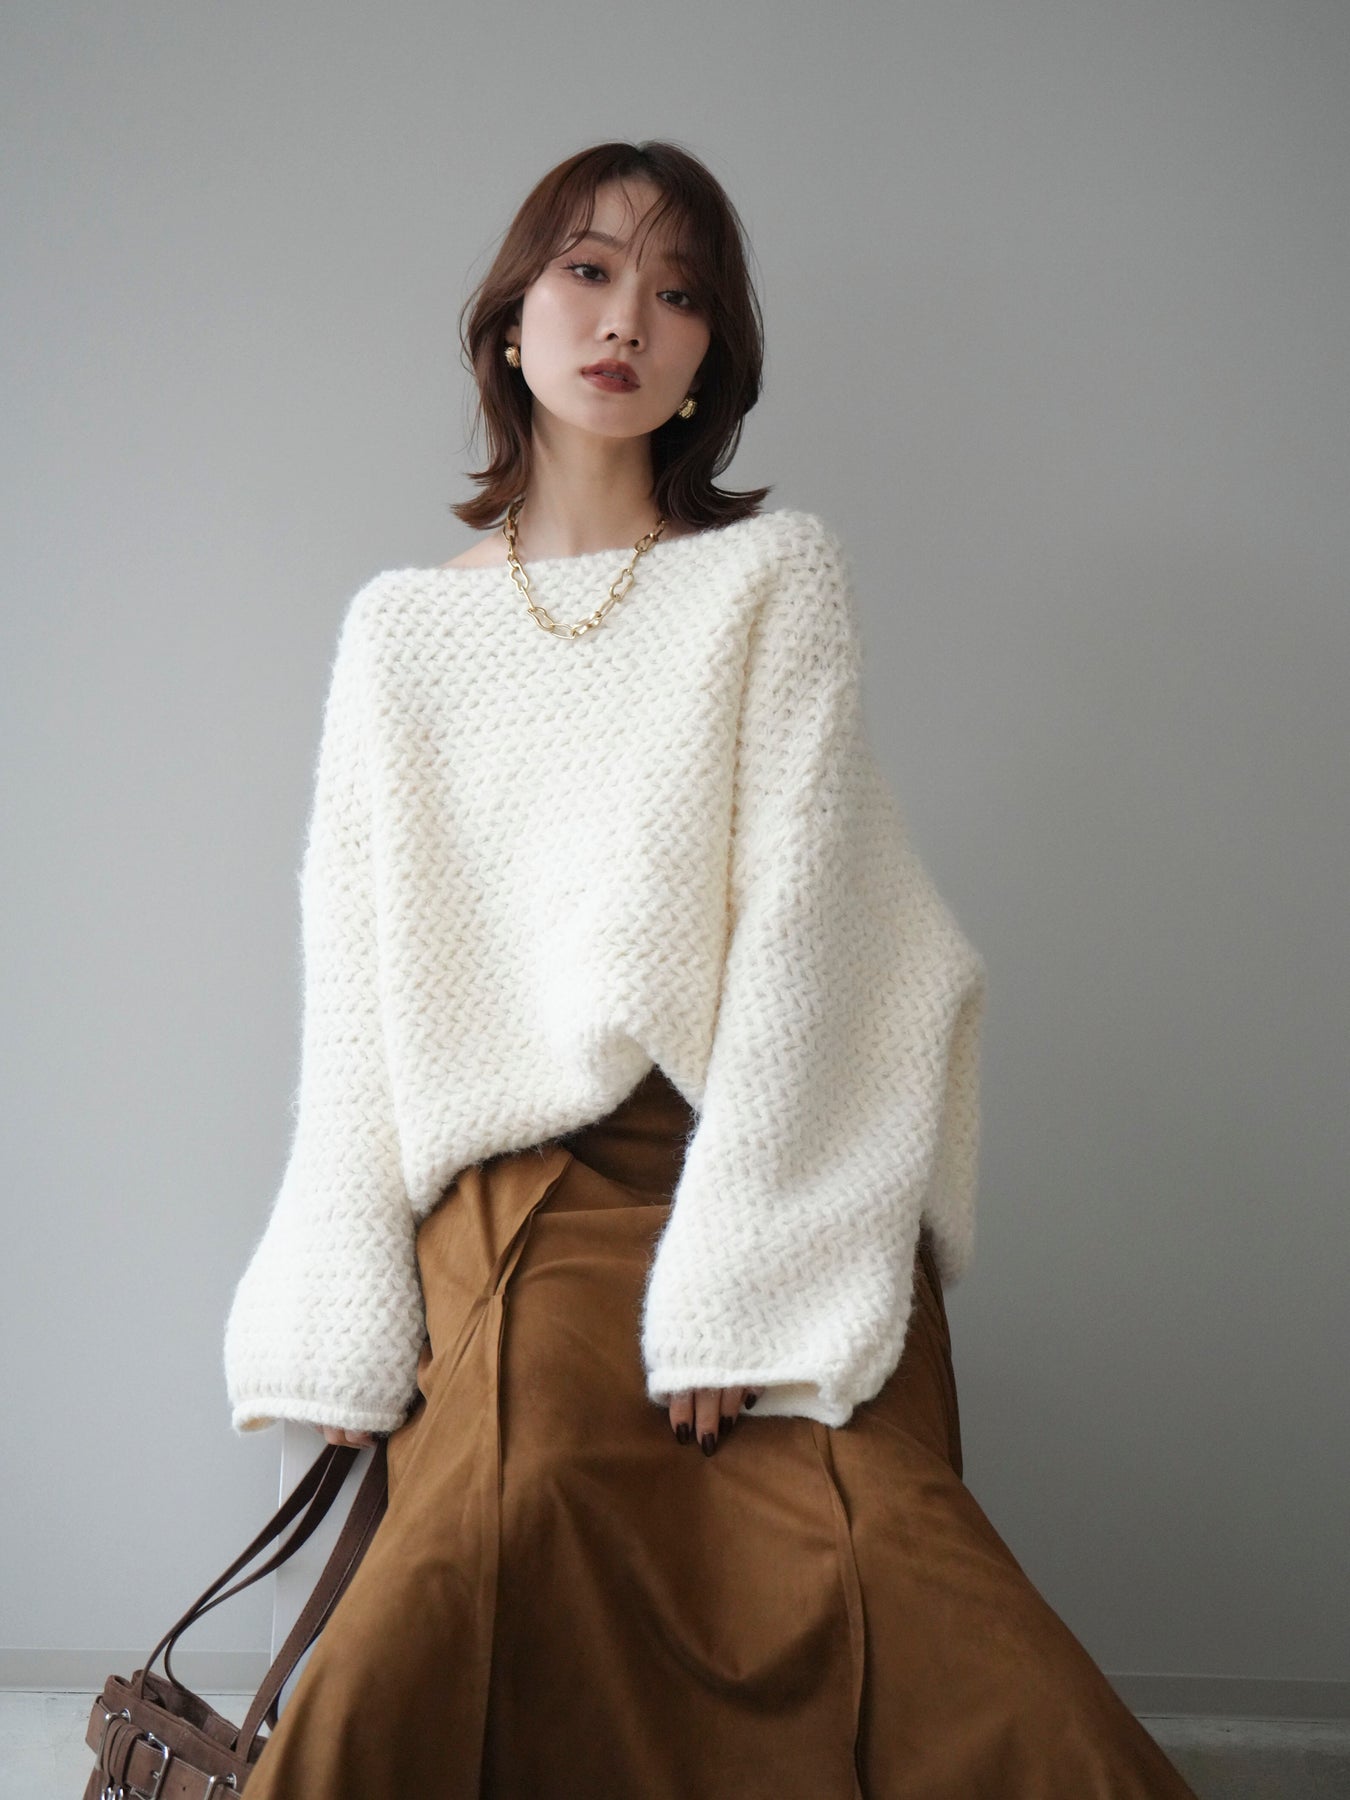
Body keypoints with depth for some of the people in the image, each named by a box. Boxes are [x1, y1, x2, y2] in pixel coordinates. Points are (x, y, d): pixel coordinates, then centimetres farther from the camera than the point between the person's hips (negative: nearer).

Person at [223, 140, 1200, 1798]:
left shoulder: (776, 571, 8)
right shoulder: (399, 626, 15)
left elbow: (793, 906, -3)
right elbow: (358, 977, 10)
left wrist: (730, 1269, -13)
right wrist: (344, 1324, 1)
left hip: (771, 1153, -1)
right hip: (518, 1184, 1)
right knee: (514, 1503, -30)